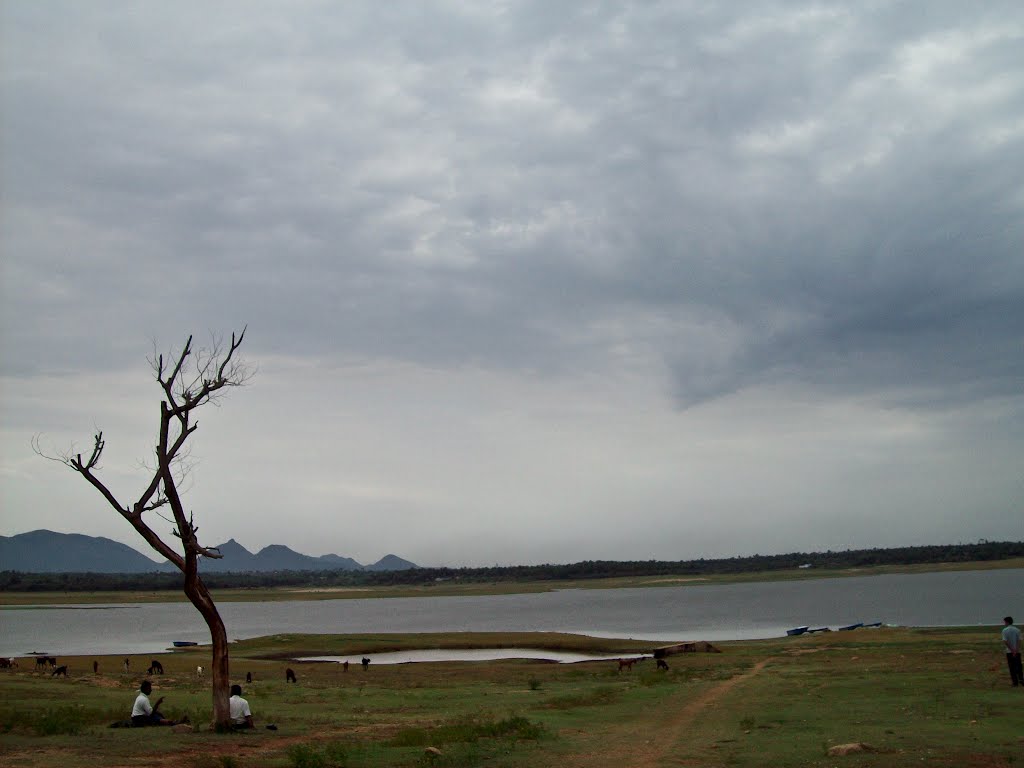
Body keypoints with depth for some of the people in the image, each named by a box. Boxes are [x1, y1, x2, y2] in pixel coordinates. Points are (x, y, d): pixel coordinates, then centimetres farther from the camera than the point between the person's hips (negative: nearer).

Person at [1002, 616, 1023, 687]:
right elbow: (1019, 641, -7)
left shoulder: (1005, 630, -6)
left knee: (1012, 668, 3)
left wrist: (1012, 650, -10)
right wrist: (1016, 650, -12)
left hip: (1009, 652, -2)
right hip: (1017, 651, 2)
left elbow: (1005, 641, -14)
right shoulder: (1017, 630, 2)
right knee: (1018, 666, 11)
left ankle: (1015, 682, 3)